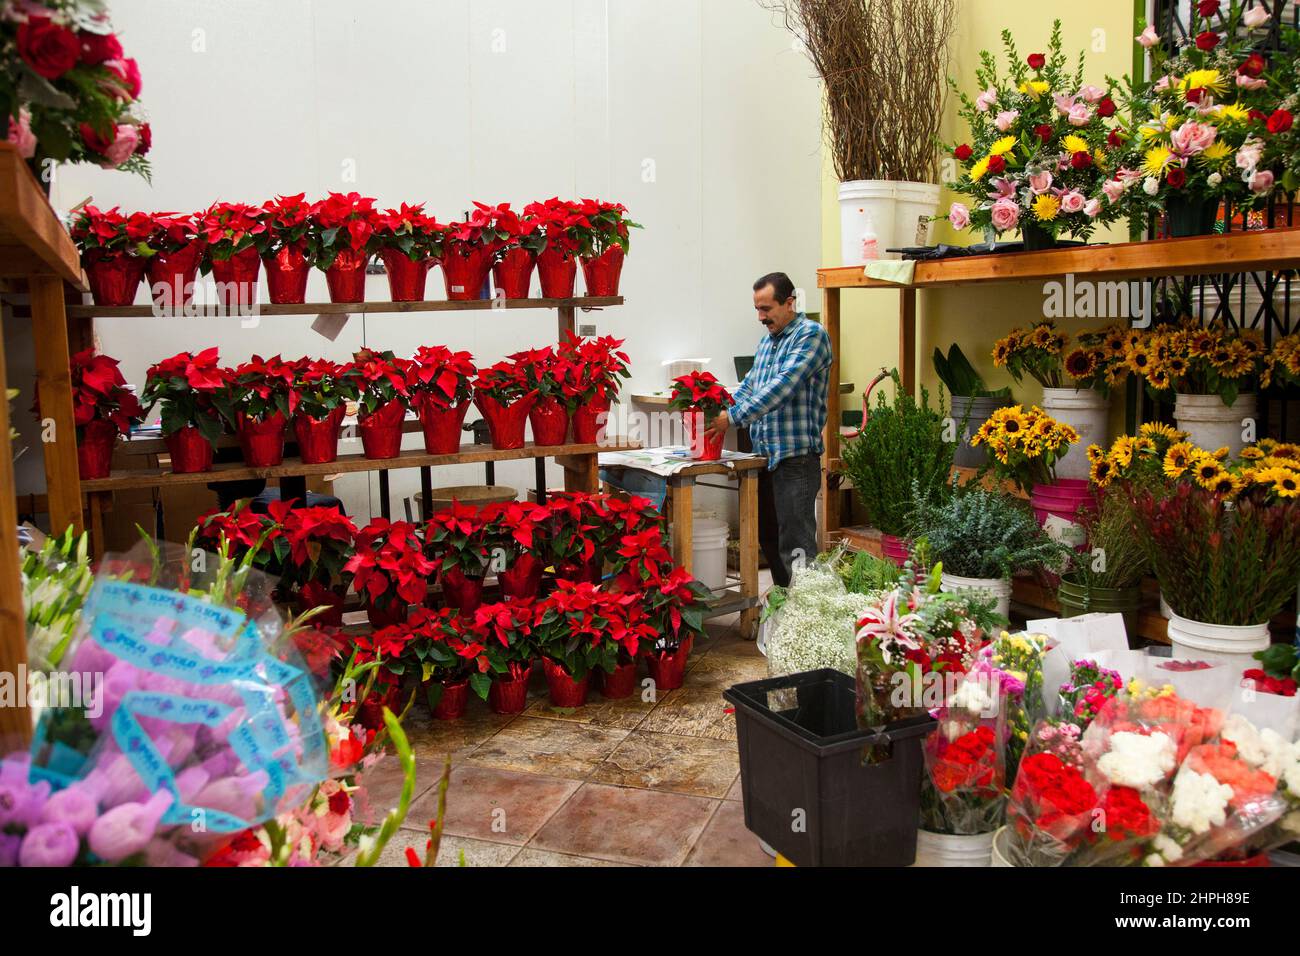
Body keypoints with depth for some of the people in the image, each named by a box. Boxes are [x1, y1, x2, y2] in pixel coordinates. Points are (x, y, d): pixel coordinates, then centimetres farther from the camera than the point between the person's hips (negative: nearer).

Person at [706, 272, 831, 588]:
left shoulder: (811, 335, -10)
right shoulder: (767, 341, 18)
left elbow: (782, 387, -21)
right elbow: (749, 386, 17)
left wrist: (733, 418, -24)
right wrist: (718, 412, 0)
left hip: (795, 455, -9)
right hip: (765, 454, 9)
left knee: (795, 544, -6)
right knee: (768, 537, 15)